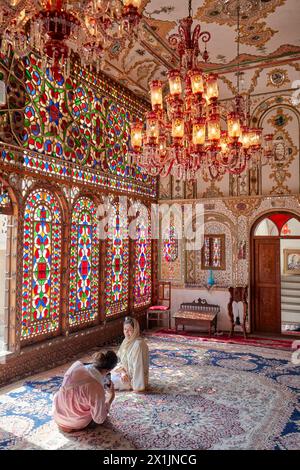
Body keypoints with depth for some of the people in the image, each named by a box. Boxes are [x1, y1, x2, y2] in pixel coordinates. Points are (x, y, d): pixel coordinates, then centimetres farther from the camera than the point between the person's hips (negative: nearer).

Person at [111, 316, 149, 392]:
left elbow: (138, 366, -27)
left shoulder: (138, 344, -29)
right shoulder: (127, 340, -2)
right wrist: (122, 371, -10)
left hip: (134, 377, -8)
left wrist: (137, 387, -23)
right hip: (126, 372, 8)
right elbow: (120, 358, 7)